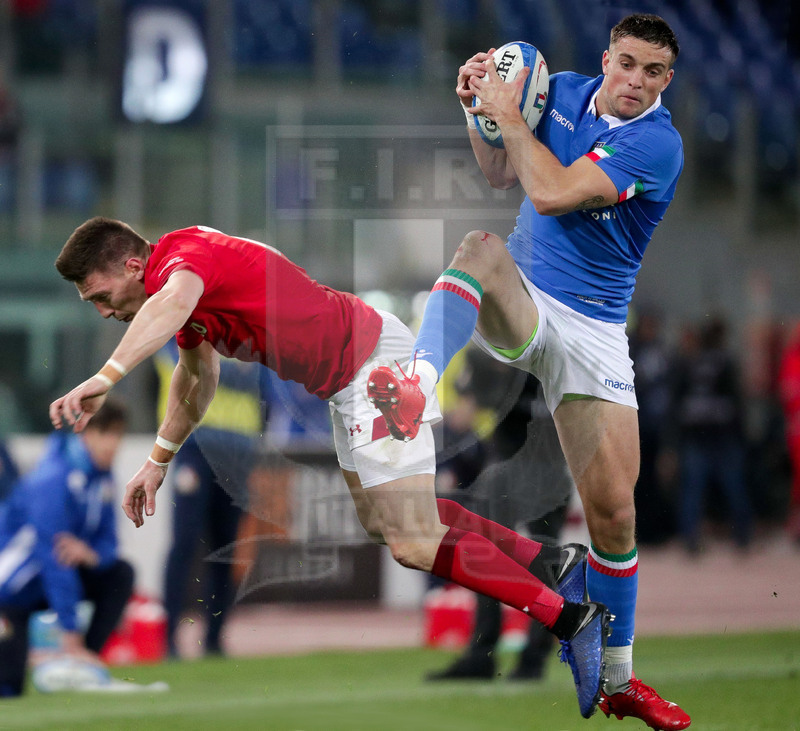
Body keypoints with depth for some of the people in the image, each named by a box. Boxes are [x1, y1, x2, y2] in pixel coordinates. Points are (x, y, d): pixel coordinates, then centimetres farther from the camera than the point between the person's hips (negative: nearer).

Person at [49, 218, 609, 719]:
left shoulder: (184, 255, -24)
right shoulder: (181, 281, 8)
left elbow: (172, 303, -51)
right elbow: (198, 375, 27)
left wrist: (106, 377, -63)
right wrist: (159, 460, 28)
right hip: (347, 380, 11)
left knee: (414, 544, -14)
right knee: (380, 520, 25)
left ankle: (573, 619, -7)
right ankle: (550, 564, 31)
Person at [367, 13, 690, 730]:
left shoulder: (657, 144, -16)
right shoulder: (563, 91, 2)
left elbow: (552, 192, -24)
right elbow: (503, 174, 17)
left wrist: (508, 113, -15)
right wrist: (477, 112, -1)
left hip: (591, 332, -2)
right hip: (520, 302, 2)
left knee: (613, 510, -5)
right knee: (483, 246, -35)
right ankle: (416, 388, -60)